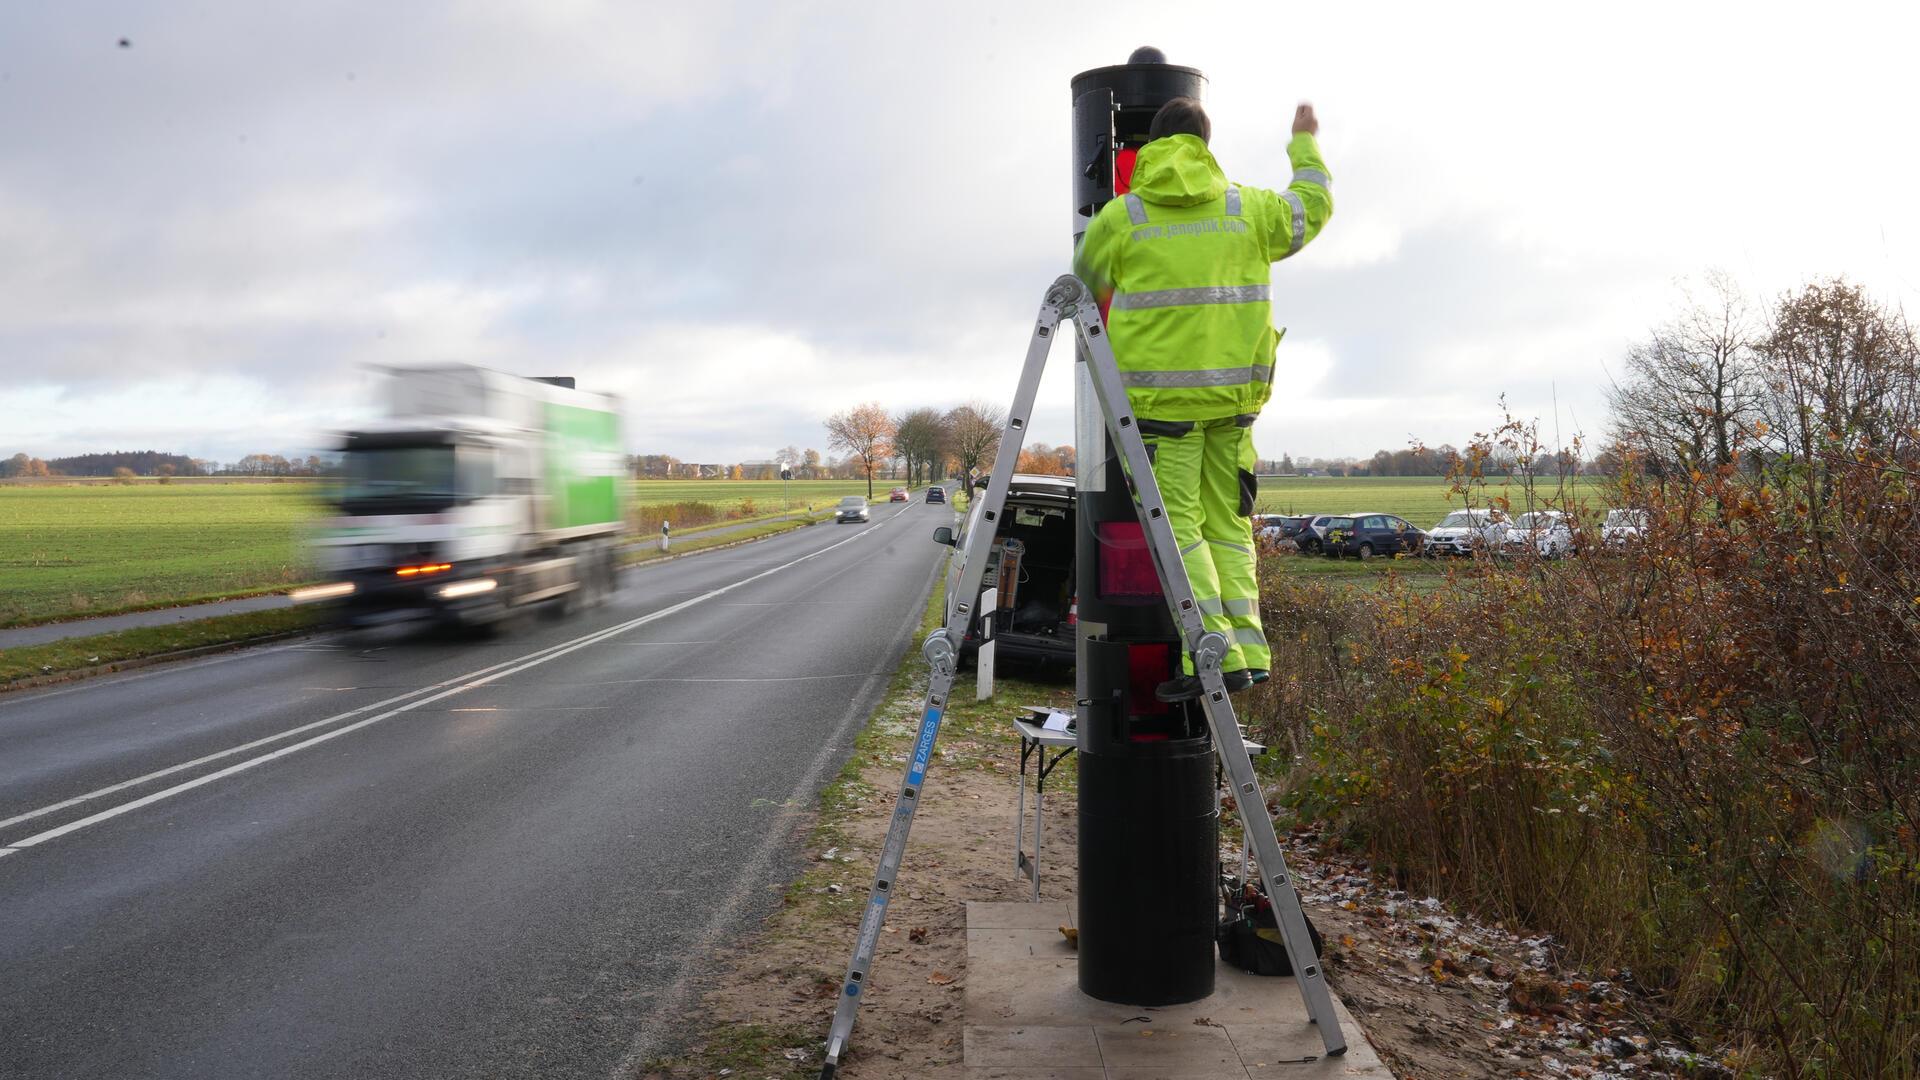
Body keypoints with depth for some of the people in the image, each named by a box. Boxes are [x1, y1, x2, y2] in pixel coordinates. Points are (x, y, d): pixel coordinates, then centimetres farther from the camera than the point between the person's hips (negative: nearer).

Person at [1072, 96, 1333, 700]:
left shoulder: (1121, 217, -2)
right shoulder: (1247, 209, 6)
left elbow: (1089, 280, 15)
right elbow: (1313, 207, 24)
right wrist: (1305, 144, 38)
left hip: (1161, 394, -4)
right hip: (1234, 392, 4)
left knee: (1178, 522, -2)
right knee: (1227, 522, 12)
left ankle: (1217, 656, -9)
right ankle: (1247, 649, 10)